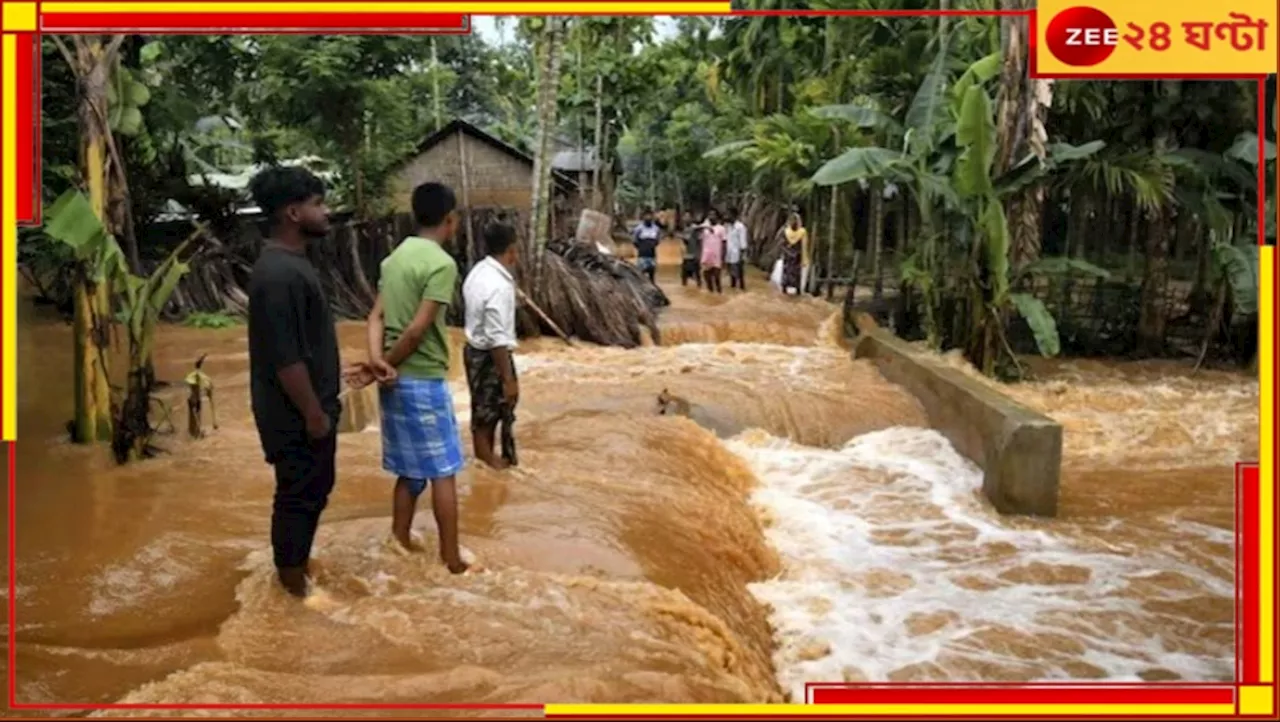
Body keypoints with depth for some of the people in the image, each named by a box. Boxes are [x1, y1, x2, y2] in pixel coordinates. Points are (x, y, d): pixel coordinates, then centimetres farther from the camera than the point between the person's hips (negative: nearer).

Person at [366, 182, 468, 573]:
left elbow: (377, 316, 3)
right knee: (442, 472, 2)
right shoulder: (442, 263, -15)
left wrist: (376, 360, -10)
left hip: (396, 380, 8)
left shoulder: (396, 257, 11)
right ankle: (452, 557, 9)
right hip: (423, 380, -8)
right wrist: (387, 364, -9)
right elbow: (418, 329, -21)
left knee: (410, 470, 17)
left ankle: (401, 543, 23)